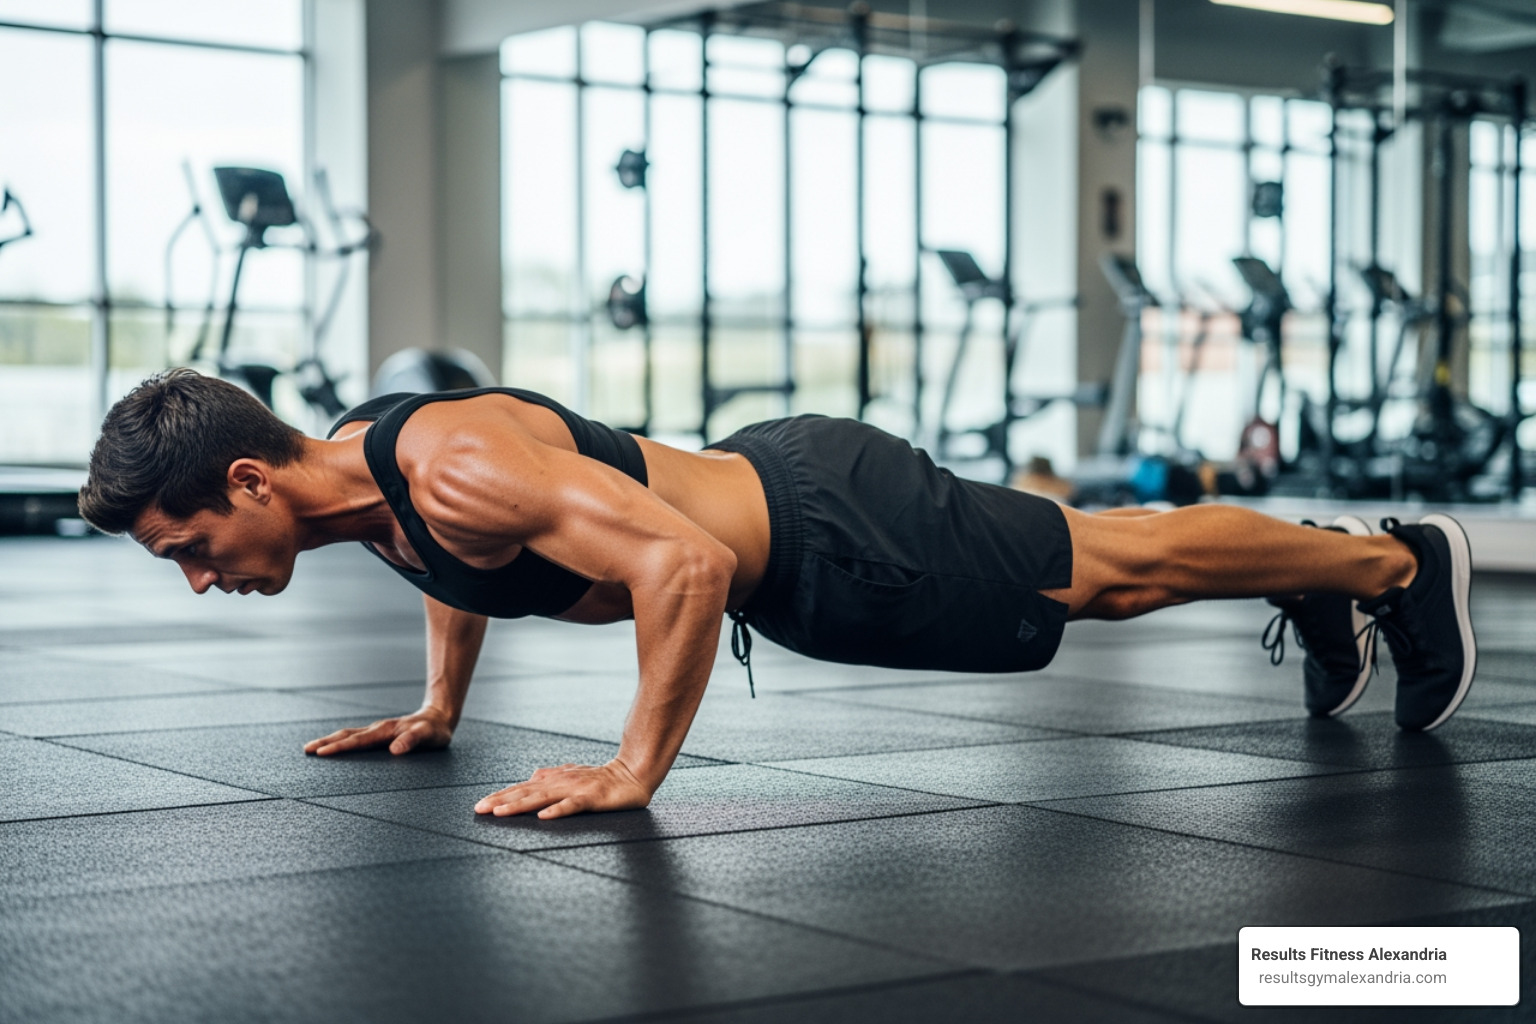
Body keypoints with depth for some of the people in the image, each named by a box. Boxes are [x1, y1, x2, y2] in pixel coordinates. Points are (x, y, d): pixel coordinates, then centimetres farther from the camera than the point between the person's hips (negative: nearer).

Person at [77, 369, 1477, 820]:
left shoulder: (457, 465, -33)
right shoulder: (354, 469, -3)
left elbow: (684, 560, -41)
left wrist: (635, 771, -37)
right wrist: (436, 710, 16)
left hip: (835, 530, -8)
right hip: (772, 487, 8)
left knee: (1118, 571, 8)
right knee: (1101, 568, 24)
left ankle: (1397, 561, 29)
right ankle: (1329, 569, 44)